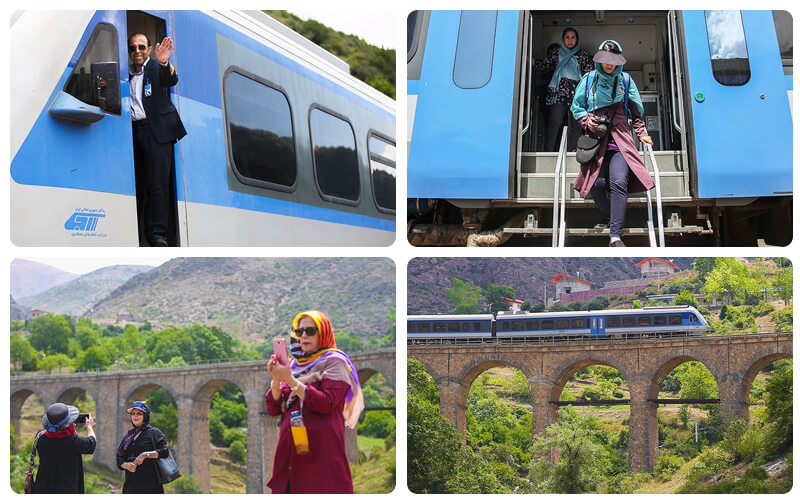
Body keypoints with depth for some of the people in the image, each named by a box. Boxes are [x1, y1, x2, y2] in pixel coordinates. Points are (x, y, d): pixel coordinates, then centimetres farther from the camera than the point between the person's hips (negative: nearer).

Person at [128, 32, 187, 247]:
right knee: (134, 183, 2)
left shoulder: (156, 68, 5)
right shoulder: (126, 74, 18)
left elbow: (171, 80, -16)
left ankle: (157, 233, -5)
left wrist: (164, 62, -36)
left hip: (156, 131, -4)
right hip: (132, 131, 4)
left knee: (157, 182, -6)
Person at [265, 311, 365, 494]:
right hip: (290, 449, 5)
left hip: (321, 450, -5)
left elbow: (326, 403, -15)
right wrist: (276, 379, -6)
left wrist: (291, 381, -15)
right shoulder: (295, 364, 17)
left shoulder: (334, 362, 1)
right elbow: (274, 409, 11)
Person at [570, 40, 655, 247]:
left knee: (618, 183, -18)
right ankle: (608, 217, 23)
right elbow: (576, 107, 16)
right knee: (597, 183, -9)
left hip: (620, 140, -1)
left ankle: (615, 235, -23)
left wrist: (642, 133, 6)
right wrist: (586, 121, -3)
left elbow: (636, 111, 16)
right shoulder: (588, 80, 10)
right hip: (596, 139, 1)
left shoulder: (625, 80, 11)